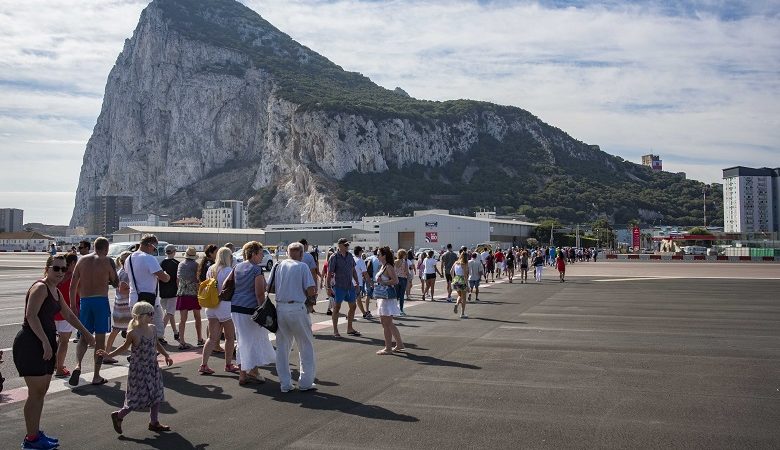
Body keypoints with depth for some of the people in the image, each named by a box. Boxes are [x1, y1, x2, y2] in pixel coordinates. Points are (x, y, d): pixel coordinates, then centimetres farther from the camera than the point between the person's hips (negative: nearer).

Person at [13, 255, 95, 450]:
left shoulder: (56, 292, 16)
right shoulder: (40, 287, -13)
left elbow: (69, 315, 27)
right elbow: (31, 315, -22)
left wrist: (86, 332, 32)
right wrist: (45, 342, -25)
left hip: (45, 343, 10)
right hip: (31, 343, -10)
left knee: (42, 391, 14)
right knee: (36, 392, -5)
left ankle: (35, 433, 25)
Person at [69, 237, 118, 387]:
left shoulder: (82, 260, 8)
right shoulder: (106, 261, -3)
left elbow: (73, 285, 7)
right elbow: (116, 283, 4)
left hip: (84, 301, 4)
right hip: (101, 300, -3)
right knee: (100, 339, 4)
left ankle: (78, 366, -11)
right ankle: (96, 376, 7)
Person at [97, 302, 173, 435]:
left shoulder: (152, 328, 2)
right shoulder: (133, 333, -15)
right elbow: (125, 347, 1)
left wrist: (166, 356, 9)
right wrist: (109, 355, -2)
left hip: (152, 368, 7)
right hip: (138, 370, -7)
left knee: (157, 395, 11)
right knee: (139, 397, -2)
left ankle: (154, 422, 24)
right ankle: (118, 416, 22)